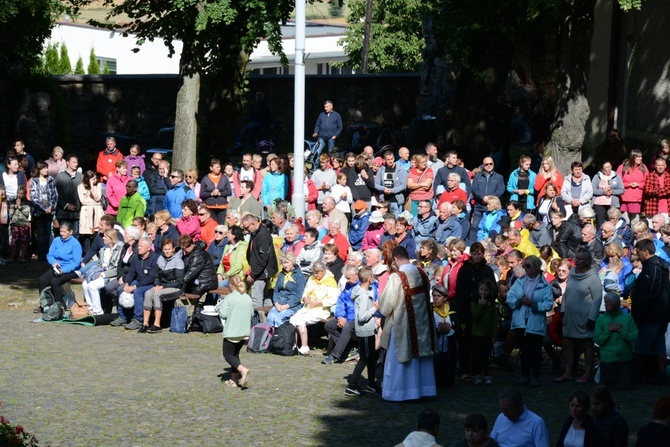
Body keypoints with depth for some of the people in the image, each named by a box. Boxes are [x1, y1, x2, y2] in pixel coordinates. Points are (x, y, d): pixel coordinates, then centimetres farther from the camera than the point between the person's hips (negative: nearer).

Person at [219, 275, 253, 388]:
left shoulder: (229, 298, -12)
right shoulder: (248, 298, 5)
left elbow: (223, 314, -15)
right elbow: (252, 314, 10)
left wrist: (220, 306, 4)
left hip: (232, 332, -6)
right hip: (245, 332, 6)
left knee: (228, 354, 2)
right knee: (235, 354, 19)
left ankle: (243, 369, -23)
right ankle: (234, 379, 16)